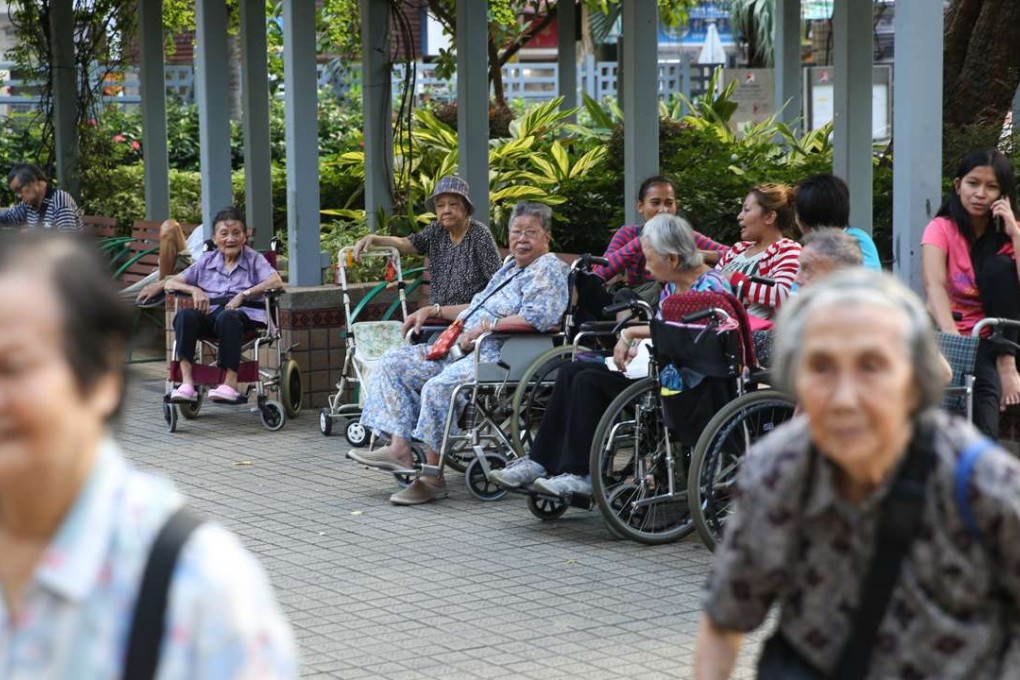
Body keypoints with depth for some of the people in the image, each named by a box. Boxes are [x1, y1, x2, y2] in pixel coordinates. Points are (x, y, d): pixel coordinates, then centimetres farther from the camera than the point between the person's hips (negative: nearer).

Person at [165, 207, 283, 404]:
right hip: (209, 312, 3)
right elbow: (170, 284, 16)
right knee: (184, 316, -30)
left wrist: (243, 295, -16)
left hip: (244, 314, -3)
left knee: (227, 317, -40)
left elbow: (276, 282, -6)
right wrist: (194, 290, -4)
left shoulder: (254, 259, 14)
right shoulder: (207, 261, 22)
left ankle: (230, 384, -41)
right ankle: (187, 383, -39)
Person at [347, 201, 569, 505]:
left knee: (438, 387, -33)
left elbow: (535, 319, -20)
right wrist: (433, 310, 23)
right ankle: (399, 448, -8)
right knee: (395, 361, 4)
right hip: (466, 349, 11)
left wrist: (483, 328, -19)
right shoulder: (511, 268, 25)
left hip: (501, 357, -11)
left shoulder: (548, 269, -5)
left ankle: (433, 476, -22)